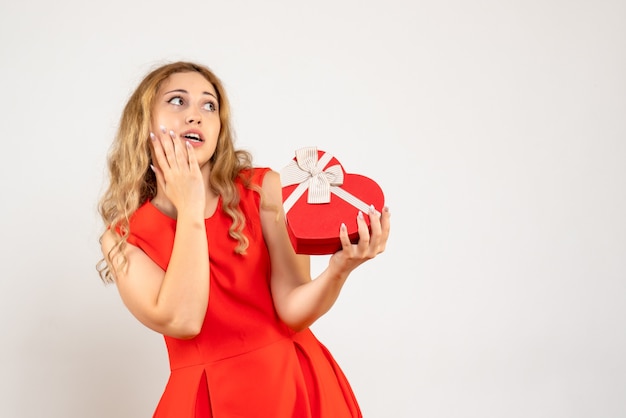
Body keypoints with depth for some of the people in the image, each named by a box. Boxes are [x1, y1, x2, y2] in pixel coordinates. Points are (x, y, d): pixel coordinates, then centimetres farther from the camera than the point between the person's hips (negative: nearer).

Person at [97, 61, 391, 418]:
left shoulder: (266, 188, -6)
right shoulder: (122, 238, -3)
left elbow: (294, 311, -11)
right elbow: (181, 321, -18)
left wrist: (340, 268, -30)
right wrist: (190, 210, -15)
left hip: (294, 386, 0)